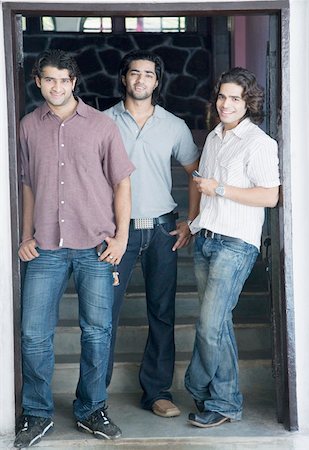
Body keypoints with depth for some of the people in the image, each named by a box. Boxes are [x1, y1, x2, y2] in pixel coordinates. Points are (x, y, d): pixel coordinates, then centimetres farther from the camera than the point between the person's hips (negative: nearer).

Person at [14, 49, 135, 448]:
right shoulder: (29, 126, 8)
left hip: (95, 248, -1)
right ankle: (37, 414, 19)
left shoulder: (101, 125, 2)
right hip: (46, 249, 2)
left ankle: (90, 411, 23)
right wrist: (26, 237, 9)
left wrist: (121, 237, -3)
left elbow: (121, 182, 4)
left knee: (96, 333, 5)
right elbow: (27, 185, 14)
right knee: (34, 334, 1)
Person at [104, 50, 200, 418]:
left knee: (162, 312, 6)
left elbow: (196, 173, 13)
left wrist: (191, 222, 4)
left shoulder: (174, 126, 6)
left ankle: (157, 391, 18)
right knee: (105, 311, -2)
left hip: (161, 229, 2)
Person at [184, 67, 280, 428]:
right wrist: (194, 222, 18)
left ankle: (201, 392, 7)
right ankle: (225, 402, 19)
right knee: (218, 323, 10)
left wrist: (220, 189, -14)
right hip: (205, 237, 7)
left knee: (210, 325, -10)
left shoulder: (258, 142, -7)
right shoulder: (214, 137, 17)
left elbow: (269, 196, -15)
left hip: (236, 243, -7)